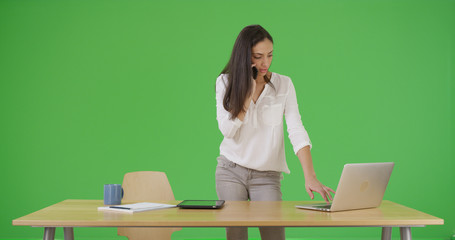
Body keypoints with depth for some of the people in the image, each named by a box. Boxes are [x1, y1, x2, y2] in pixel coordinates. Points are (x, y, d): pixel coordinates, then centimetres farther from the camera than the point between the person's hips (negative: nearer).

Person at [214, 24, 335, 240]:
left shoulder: (284, 84, -3)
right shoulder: (225, 82, -1)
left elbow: (296, 131, -12)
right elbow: (227, 129, -12)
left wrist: (310, 176, -24)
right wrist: (249, 90, -16)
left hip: (268, 176, 0)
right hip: (231, 171, 0)